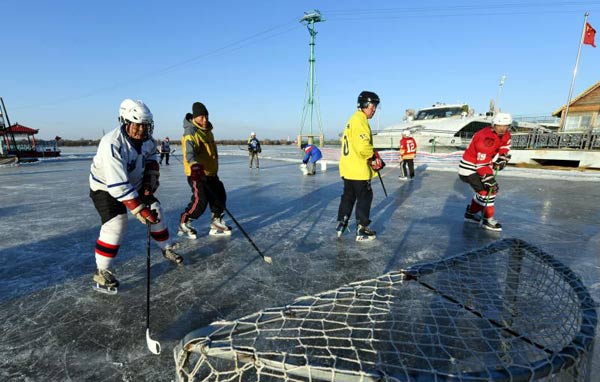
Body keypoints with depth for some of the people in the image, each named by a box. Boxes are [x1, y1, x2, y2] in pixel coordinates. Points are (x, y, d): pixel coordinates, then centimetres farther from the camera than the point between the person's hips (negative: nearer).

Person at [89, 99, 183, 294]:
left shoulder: (146, 138, -14)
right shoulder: (112, 144, -36)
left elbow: (151, 157, 9)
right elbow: (118, 186, -39)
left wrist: (151, 177, -5)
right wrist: (141, 210, -39)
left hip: (134, 183, 7)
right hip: (105, 186, -6)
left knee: (156, 210, 4)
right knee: (116, 222, -21)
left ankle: (166, 249, 24)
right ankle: (101, 271, -3)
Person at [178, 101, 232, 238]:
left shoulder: (207, 130, 11)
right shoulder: (190, 132, -16)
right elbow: (189, 151, -33)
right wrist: (195, 165, -51)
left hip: (210, 172, 9)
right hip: (196, 173, -9)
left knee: (220, 196, 9)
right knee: (200, 201, -12)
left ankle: (216, 224, 22)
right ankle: (184, 224, 11)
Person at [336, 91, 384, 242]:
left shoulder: (353, 120, 16)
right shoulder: (360, 121, -16)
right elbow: (363, 147, -26)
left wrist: (371, 156, 12)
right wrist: (374, 159, -9)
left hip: (347, 168, 10)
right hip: (359, 170, -10)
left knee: (348, 196, 19)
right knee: (364, 198, 2)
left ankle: (341, 224, 28)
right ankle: (361, 230, 10)